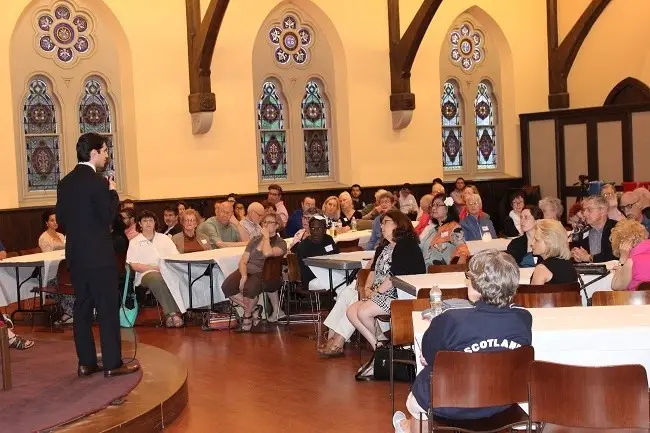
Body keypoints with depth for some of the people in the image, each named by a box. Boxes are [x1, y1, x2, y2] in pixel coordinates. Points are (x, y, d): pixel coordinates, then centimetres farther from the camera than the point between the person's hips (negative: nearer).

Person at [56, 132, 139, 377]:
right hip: (99, 255, -8)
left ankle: (86, 362, 16)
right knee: (108, 308, -2)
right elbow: (108, 217, -15)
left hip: (75, 255, 8)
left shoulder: (65, 183, 8)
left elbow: (61, 218, 12)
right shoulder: (97, 182, -15)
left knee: (82, 308, 11)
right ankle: (112, 364, 2)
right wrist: (113, 193, -3)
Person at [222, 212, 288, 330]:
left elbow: (267, 253, -21)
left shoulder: (281, 243, 2)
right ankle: (253, 309, -4)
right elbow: (243, 261, 10)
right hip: (248, 271, 5)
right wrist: (243, 275, -10)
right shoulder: (255, 239, 17)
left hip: (264, 274, -5)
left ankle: (247, 315, -8)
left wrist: (266, 237, -5)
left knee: (249, 288, -37)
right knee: (226, 287, -23)